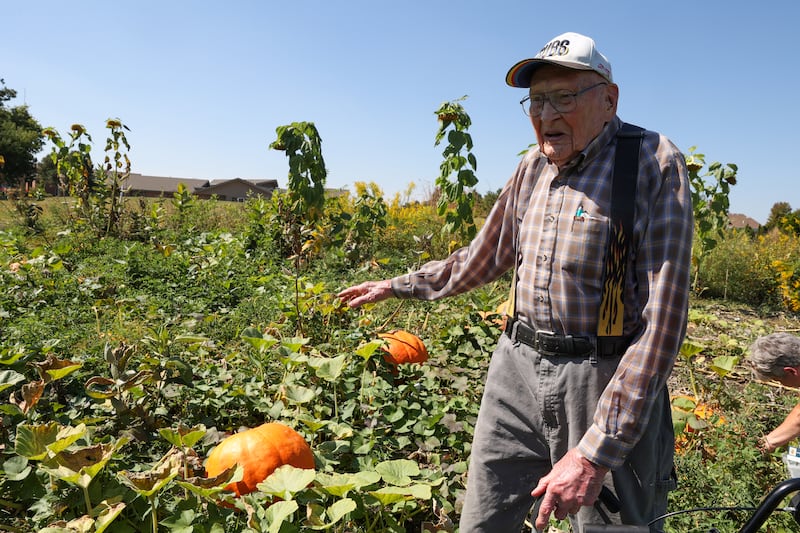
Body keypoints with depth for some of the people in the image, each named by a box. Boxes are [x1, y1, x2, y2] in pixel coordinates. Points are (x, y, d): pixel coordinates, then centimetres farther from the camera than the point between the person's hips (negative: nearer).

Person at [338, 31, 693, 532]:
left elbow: (661, 319, -18)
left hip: (610, 387, -5)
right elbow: (483, 258, 20)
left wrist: (594, 453, -21)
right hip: (517, 371, 6)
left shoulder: (654, 164, -12)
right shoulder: (532, 168, 7)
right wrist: (398, 286, 24)